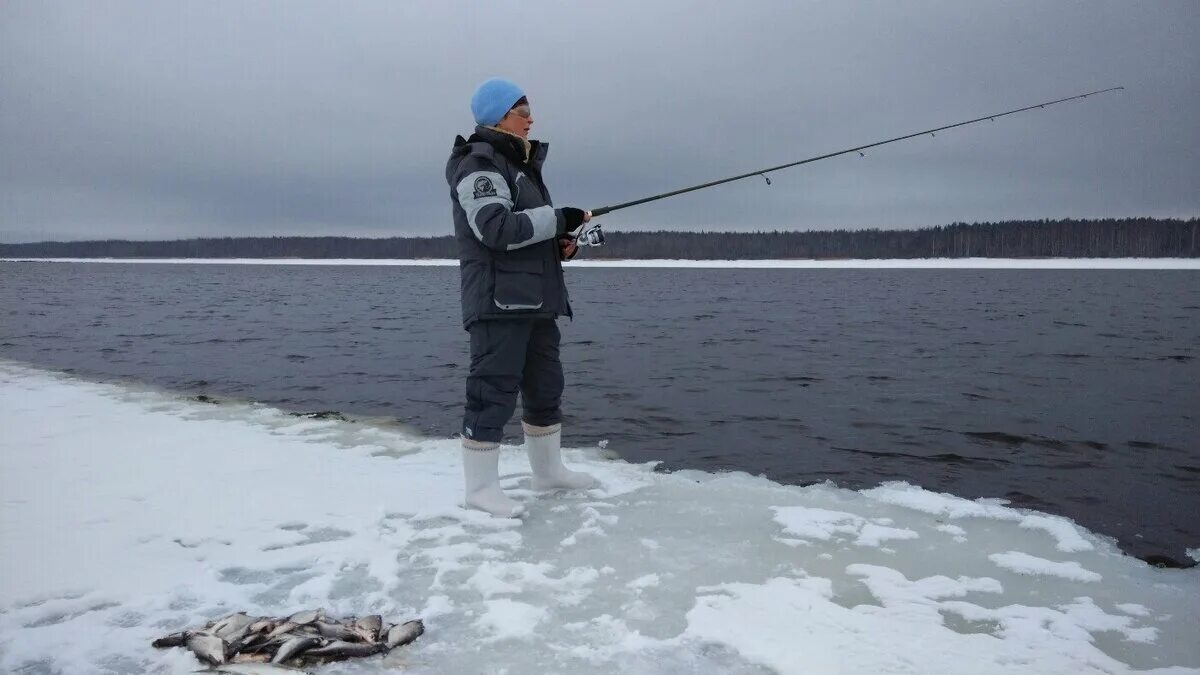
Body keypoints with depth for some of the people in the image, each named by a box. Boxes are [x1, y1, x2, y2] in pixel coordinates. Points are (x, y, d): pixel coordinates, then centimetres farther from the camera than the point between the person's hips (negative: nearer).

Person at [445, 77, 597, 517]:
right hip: (499, 300, -10)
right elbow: (497, 228, -23)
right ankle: (481, 487, 1)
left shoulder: (521, 165, 21)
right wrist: (560, 220, -18)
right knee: (494, 391, -8)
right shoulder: (479, 164, -10)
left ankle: (548, 470, 28)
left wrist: (562, 243, 8)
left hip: (535, 299, 10)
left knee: (545, 387, 16)